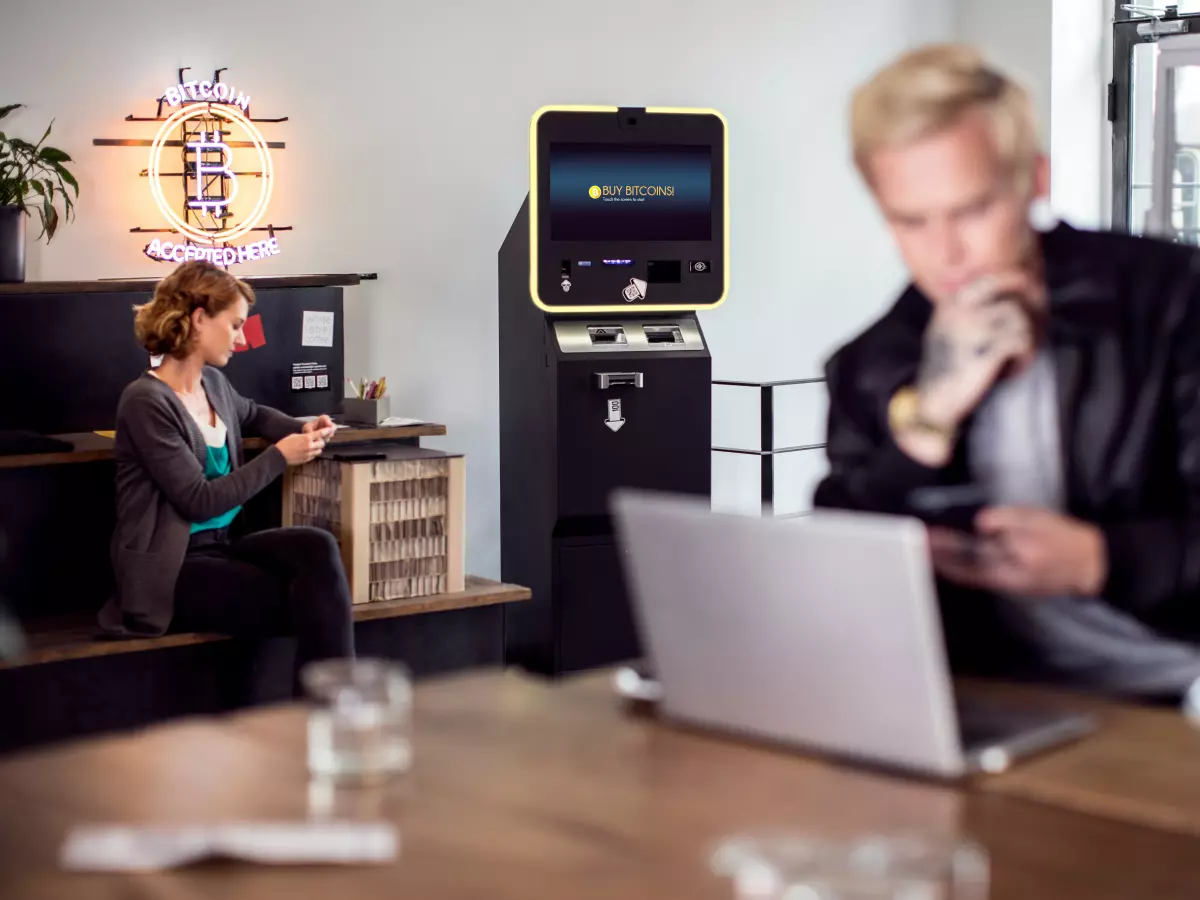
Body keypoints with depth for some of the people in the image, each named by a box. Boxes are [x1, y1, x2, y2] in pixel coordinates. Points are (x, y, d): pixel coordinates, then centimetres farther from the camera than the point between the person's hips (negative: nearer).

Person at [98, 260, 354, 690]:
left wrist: (302, 429, 14)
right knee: (319, 605, -23)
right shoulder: (146, 401, -16)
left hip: (221, 545, 7)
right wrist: (279, 457, -13)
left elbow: (252, 414, 35)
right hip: (171, 569, -7)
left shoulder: (213, 382, 9)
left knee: (317, 547, -24)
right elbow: (200, 500, -19)